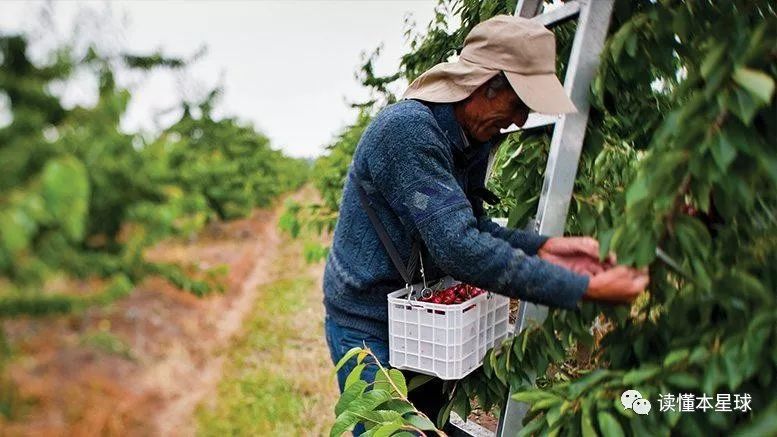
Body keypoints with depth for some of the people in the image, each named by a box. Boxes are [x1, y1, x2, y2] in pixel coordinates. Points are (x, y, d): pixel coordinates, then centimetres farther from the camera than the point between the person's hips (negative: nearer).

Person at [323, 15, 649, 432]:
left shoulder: (474, 137, 0)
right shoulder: (407, 128, -28)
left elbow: (468, 225, 5)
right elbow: (458, 246, -35)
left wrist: (541, 247, -12)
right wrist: (583, 288, -31)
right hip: (369, 324, -8)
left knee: (436, 419, 19)